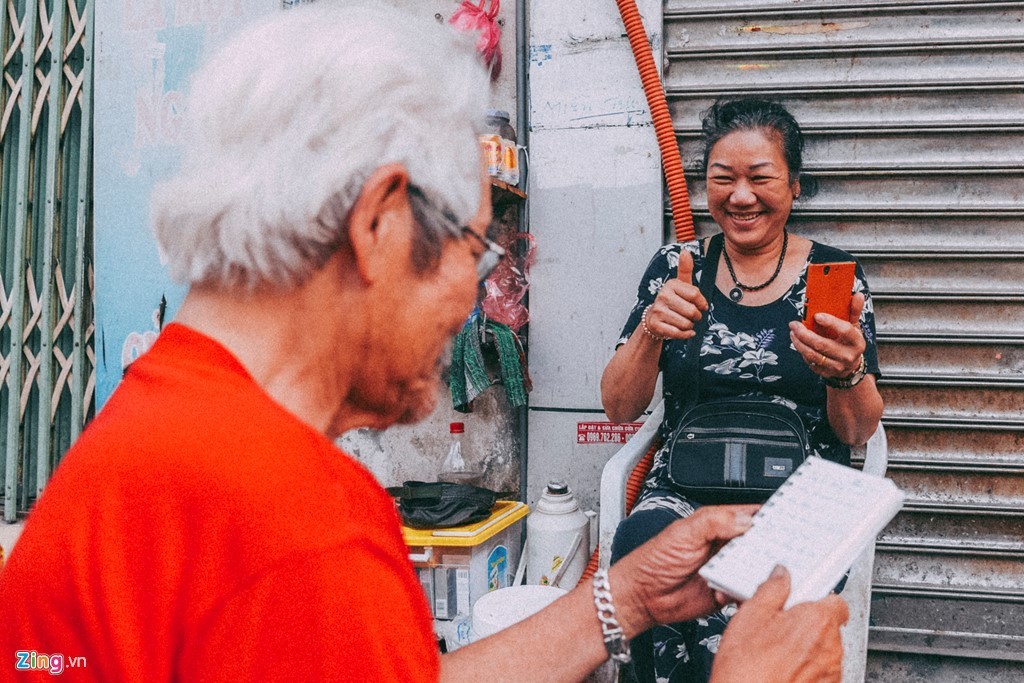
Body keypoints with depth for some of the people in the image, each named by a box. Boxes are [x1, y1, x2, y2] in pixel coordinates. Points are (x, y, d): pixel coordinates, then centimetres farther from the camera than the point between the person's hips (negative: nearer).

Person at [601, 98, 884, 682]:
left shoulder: (833, 274, 4)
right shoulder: (676, 267, 7)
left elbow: (860, 430, 2)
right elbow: (620, 408, 2)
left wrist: (847, 371, -20)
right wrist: (652, 331, -17)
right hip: (686, 486, 2)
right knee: (641, 545, -32)